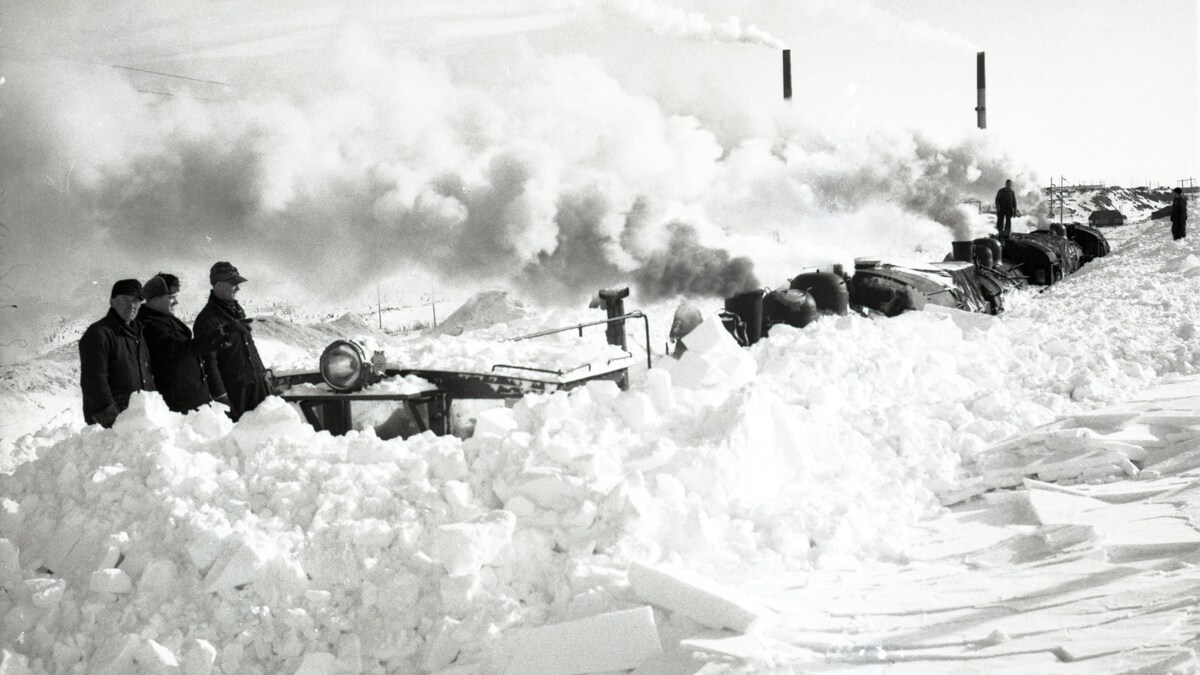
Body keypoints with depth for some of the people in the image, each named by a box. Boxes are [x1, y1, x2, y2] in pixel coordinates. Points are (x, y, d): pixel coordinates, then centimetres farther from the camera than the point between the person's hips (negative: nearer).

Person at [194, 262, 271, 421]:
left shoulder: (237, 310, 12)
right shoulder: (207, 320, -14)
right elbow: (209, 361, -17)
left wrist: (262, 372, 20)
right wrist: (220, 394, -20)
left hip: (257, 383, 8)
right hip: (234, 389, -8)